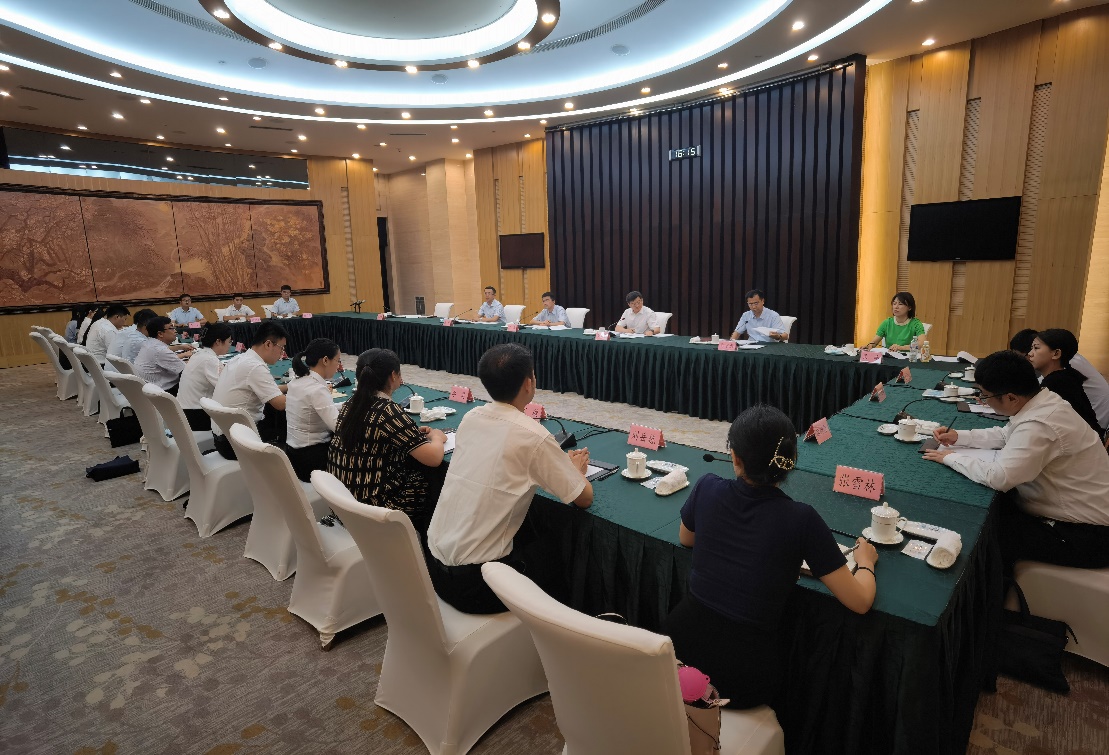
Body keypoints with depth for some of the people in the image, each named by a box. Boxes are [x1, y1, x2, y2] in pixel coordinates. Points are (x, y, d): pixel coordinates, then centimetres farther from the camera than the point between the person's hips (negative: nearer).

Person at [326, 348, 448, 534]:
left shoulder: (350, 405, 1)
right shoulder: (389, 411, -22)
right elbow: (434, 458, -21)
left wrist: (413, 433, 12)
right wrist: (437, 436, 0)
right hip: (375, 506, -7)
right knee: (435, 476, 12)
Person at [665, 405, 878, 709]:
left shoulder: (707, 489, -10)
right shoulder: (801, 519, -17)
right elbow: (860, 602, -7)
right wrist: (866, 560, 12)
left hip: (681, 646, 2)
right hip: (741, 675, -1)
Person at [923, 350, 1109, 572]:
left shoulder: (1039, 425, -33)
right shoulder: (1041, 402, -2)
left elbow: (998, 477, -35)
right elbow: (1007, 435, 16)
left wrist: (951, 457, -19)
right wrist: (959, 436, 5)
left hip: (1085, 536, -9)